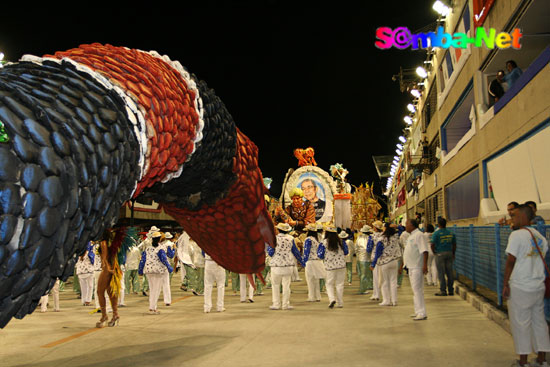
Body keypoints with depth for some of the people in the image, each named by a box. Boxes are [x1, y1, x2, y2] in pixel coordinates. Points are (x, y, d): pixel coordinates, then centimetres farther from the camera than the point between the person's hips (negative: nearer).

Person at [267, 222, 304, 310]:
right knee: (286, 285, 7)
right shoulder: (290, 238, 2)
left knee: (275, 285, 7)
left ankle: (276, 304, 8)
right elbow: (296, 252, 10)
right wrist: (301, 261, 23)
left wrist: (268, 248, 15)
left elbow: (270, 253, -6)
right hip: (287, 264, 2)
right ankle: (286, 304, 8)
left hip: (276, 264, -2)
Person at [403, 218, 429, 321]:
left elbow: (424, 251, -21)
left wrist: (425, 265, -28)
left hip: (417, 267, -10)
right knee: (415, 290, 15)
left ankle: (422, 313, -7)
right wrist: (403, 263, 26)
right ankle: (418, 311, 23)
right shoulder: (411, 236, 18)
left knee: (417, 289, -10)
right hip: (411, 267, 10)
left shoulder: (419, 235, -14)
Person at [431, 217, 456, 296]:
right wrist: (453, 254, 21)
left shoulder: (436, 233, -8)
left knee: (441, 273, -1)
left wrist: (434, 253, 2)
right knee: (449, 272, 8)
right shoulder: (451, 233, 8)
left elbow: (432, 245, -13)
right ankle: (450, 290, 12)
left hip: (440, 254, -5)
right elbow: (454, 245, 13)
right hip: (449, 253, 5)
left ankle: (443, 291, 0)